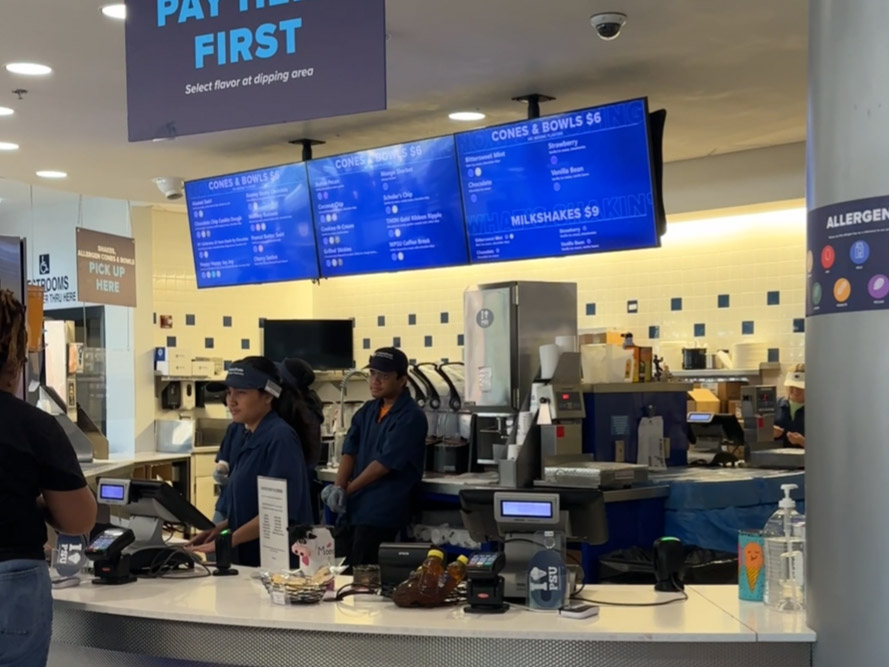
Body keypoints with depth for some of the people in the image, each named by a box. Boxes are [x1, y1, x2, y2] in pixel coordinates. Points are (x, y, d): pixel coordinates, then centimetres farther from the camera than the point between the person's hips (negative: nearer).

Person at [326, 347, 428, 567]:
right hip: (353, 506, 7)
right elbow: (350, 451, 9)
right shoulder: (368, 410, 14)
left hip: (381, 513, -7)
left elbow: (384, 464, -14)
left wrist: (346, 490, -7)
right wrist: (338, 487, -9)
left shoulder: (411, 418, -11)